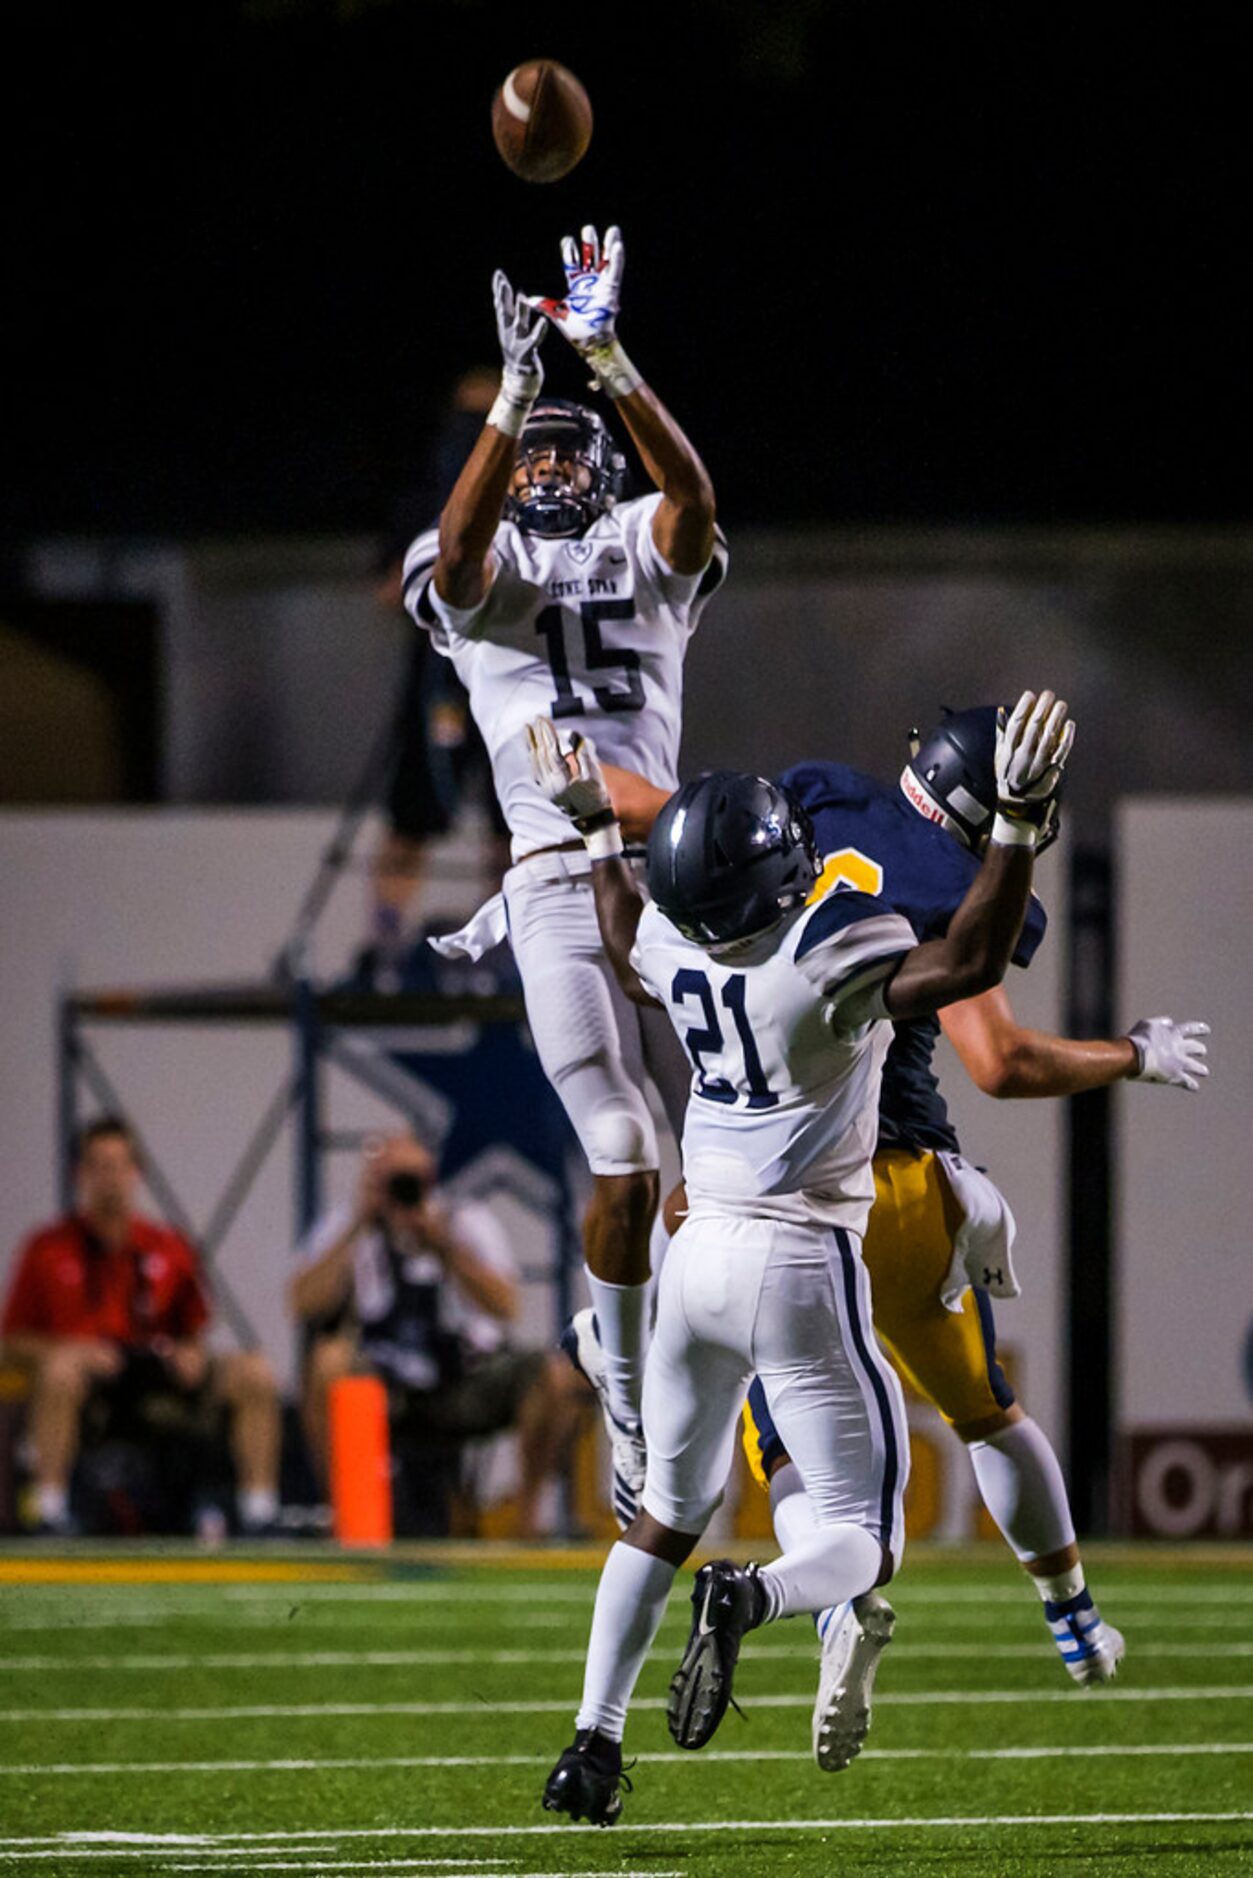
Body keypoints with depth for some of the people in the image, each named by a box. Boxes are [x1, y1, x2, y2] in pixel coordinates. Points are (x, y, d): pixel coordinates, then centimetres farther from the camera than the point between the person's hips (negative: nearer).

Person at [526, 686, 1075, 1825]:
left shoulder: (672, 950, -2)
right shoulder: (830, 955, -21)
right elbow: (972, 963, -27)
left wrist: (596, 832, 34)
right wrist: (1020, 821, -26)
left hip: (699, 1254, 6)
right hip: (802, 1262, -6)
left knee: (668, 1510, 21)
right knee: (862, 1545, 3)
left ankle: (593, 1745, 13)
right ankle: (750, 1601, -31)